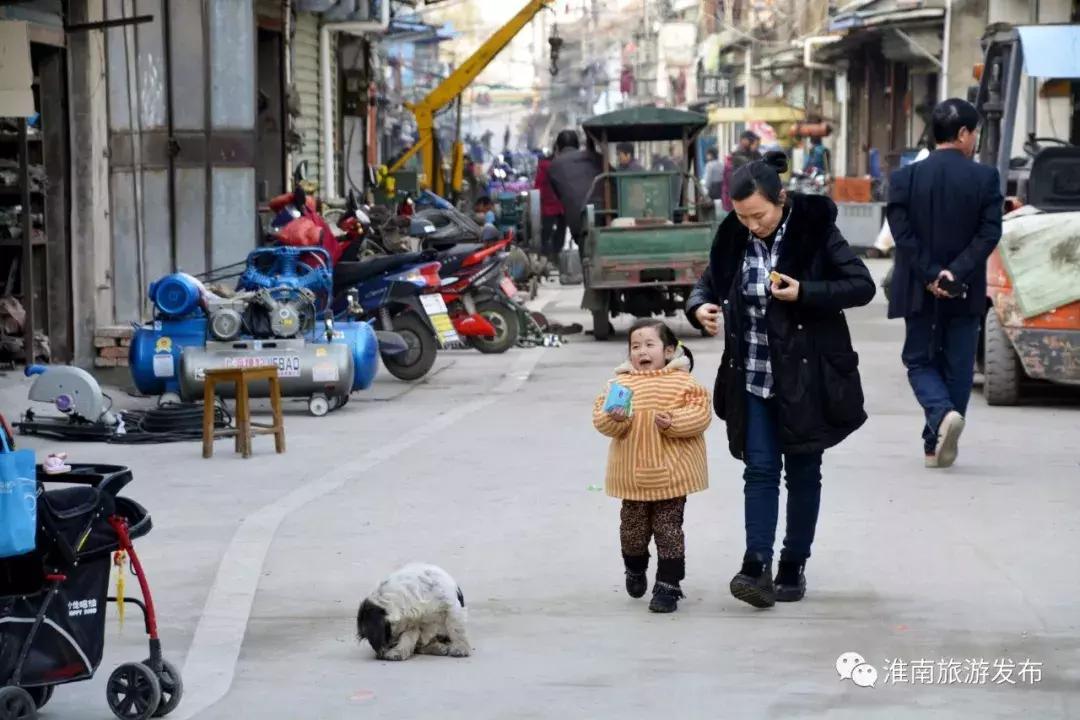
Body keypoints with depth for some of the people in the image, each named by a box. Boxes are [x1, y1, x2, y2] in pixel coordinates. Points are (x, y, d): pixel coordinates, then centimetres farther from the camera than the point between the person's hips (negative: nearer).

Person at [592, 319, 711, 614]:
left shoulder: (682, 381, -1)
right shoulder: (621, 383, 5)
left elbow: (700, 413, -9)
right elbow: (600, 416, 1)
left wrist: (673, 422, -22)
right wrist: (614, 419, -21)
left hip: (670, 473, -3)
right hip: (631, 475, 3)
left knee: (669, 530, 0)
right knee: (633, 528, 12)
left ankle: (668, 586, 6)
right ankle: (635, 570, 39)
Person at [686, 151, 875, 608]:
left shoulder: (815, 232, -11)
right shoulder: (734, 238, 1)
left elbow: (863, 286, -10)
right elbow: (709, 281, 16)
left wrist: (804, 292, -22)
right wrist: (699, 306, -8)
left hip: (804, 376, -3)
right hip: (753, 377, 3)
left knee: (802, 472, 7)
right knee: (760, 469, -3)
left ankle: (793, 567, 16)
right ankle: (756, 566, -9)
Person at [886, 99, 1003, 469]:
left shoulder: (905, 178, -4)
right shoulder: (985, 178, -6)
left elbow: (902, 234, -9)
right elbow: (989, 233, -12)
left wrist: (930, 275, -8)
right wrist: (954, 274, -13)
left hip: (919, 292, 0)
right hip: (965, 293, 0)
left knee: (919, 361, 12)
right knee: (958, 366, 11)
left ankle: (943, 414, -15)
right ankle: (937, 445, 12)